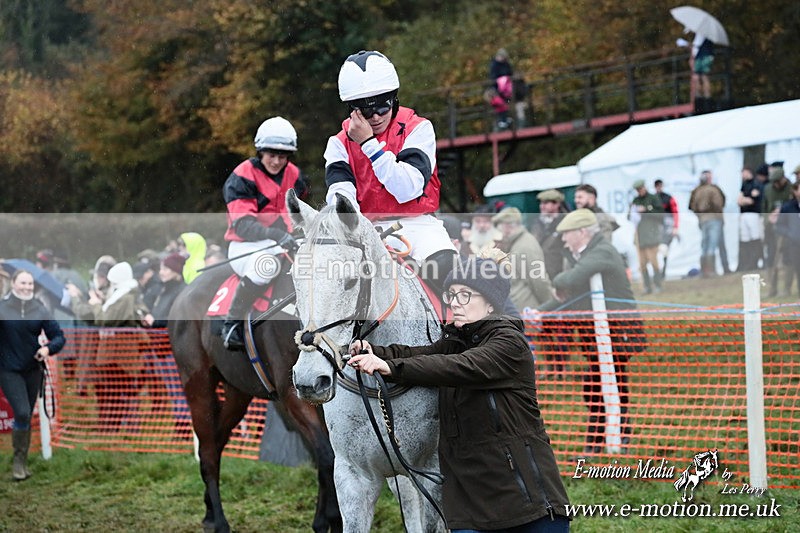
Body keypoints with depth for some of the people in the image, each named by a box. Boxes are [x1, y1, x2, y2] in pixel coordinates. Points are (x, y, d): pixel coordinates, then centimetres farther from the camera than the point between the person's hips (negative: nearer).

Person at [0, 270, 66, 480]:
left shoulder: (39, 310, 1)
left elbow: (59, 337, 2)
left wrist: (48, 348, -17)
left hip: (33, 370, 3)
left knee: (27, 416, 10)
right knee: (22, 413, -16)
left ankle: (22, 462, 22)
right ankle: (19, 461, -2)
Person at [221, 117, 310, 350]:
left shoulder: (293, 174, 10)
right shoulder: (242, 178, -11)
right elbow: (242, 225, -23)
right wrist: (276, 235, -38)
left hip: (282, 243, 7)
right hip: (245, 246, -7)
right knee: (266, 264, -41)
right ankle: (231, 323, -27)